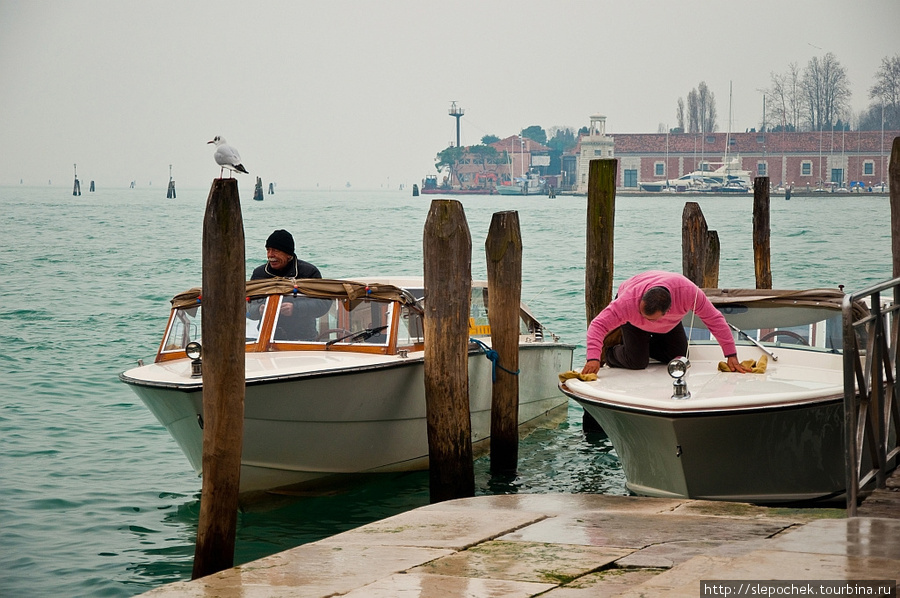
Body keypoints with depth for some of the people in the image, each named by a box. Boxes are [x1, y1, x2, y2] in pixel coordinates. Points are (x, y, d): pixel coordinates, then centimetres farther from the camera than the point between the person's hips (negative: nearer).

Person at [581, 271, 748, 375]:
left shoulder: (688, 291, -43)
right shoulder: (628, 301, -47)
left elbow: (715, 319, -33)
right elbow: (598, 324, -46)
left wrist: (731, 355, -31)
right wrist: (593, 358, -61)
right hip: (633, 324, -3)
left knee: (678, 357, -3)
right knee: (637, 362, -16)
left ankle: (645, 345, 23)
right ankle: (611, 353, 16)